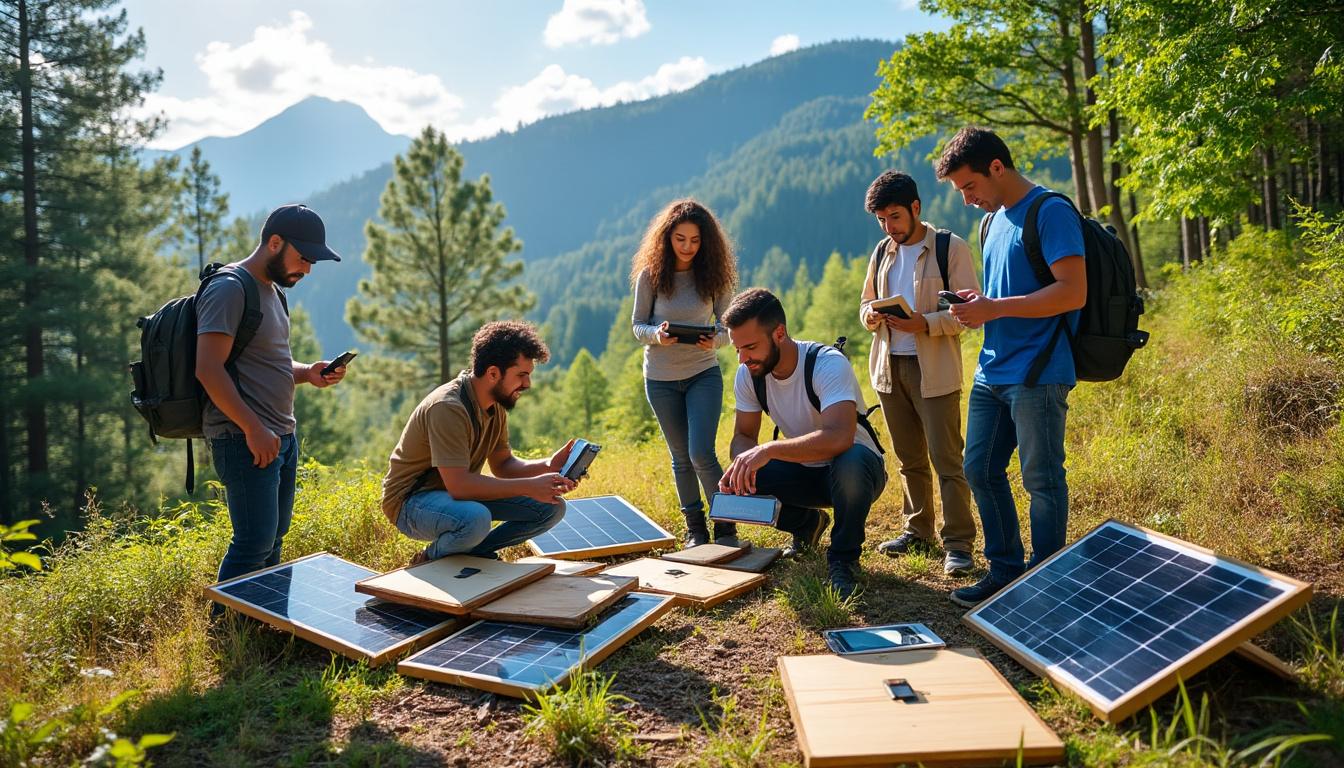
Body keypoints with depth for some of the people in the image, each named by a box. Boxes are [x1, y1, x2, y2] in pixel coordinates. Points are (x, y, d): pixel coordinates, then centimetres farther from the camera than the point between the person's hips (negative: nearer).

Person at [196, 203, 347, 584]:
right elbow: (208, 369, -19)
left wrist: (307, 372, 7)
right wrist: (253, 429, -21)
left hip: (283, 436, 9)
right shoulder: (229, 288, -12)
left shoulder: (272, 291, 19)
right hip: (245, 440, -9)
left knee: (273, 538, 12)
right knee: (255, 541, -9)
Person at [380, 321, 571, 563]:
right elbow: (458, 484, -35)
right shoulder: (447, 408, -28)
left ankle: (471, 552, -1)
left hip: (459, 491, 8)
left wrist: (548, 466, -10)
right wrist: (528, 486, -34)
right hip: (411, 500, -8)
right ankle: (434, 557, -8)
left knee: (552, 508, -2)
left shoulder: (495, 406, 1)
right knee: (475, 520, -41)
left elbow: (502, 465, 9)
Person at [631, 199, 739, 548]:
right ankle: (695, 529, 25)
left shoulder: (714, 276, -6)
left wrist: (714, 340, -25)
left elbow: (727, 327, -2)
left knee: (702, 454, -13)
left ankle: (725, 526, 4)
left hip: (703, 374, -1)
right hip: (661, 378, 1)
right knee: (681, 456, 10)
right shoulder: (650, 275, -7)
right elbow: (637, 325, -2)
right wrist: (657, 335, -23)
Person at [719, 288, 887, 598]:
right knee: (736, 485, -18)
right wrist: (741, 464, -26)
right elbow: (744, 435, -2)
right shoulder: (748, 374, -9)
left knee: (850, 461, -41)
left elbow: (839, 437, -44)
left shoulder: (828, 364, -29)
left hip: (857, 467, -6)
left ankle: (843, 558, -13)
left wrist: (768, 450, -51)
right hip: (805, 472, 6)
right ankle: (808, 524, 14)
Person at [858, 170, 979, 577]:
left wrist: (925, 324, -24)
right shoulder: (882, 252, 13)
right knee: (910, 459, 15)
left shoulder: (951, 247, -6)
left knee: (947, 460, -4)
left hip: (934, 371, -6)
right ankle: (918, 531, 26)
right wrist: (871, 315, -4)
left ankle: (958, 543, 2)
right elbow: (866, 302, 20)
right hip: (889, 367, 6)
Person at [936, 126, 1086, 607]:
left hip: (1037, 373, -9)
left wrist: (995, 308, -20)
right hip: (992, 370, 9)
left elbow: (1073, 292, -19)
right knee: (980, 470, 12)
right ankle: (1005, 571, 26)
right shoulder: (993, 221, 16)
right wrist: (977, 302, 4)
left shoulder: (1050, 212, -11)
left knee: (1041, 479, 0)